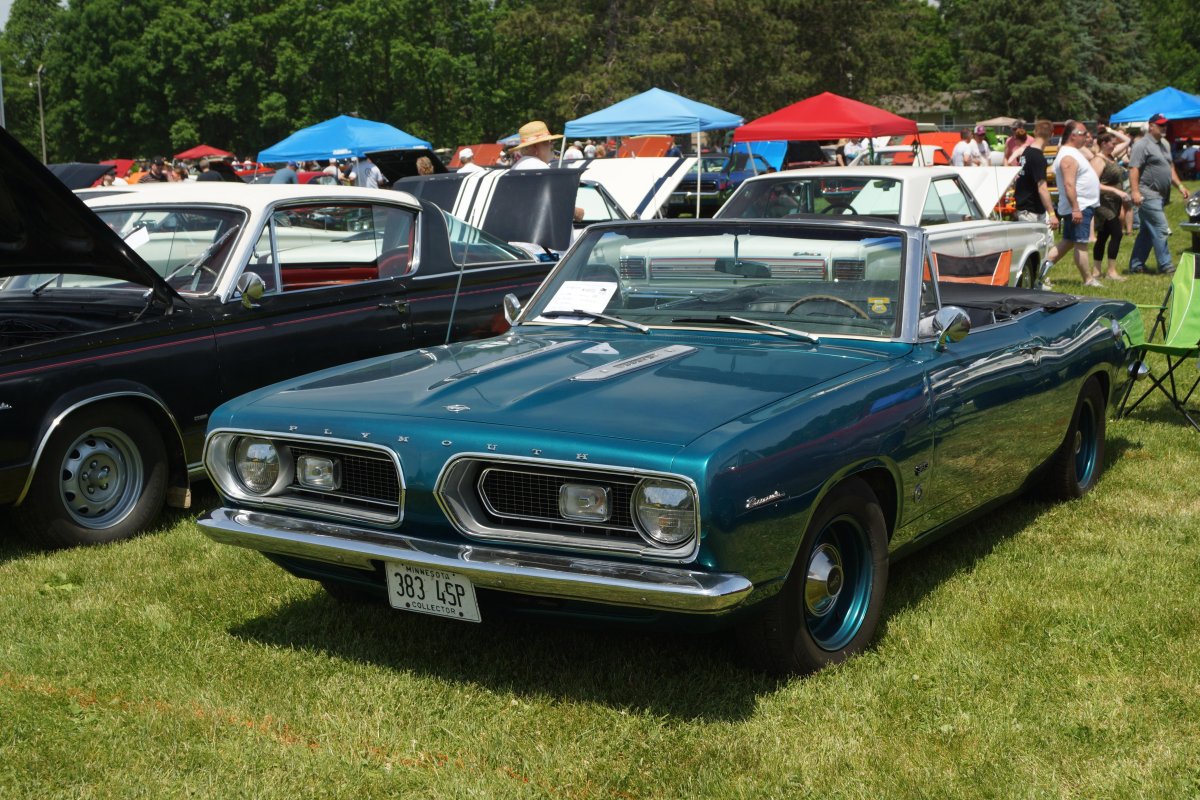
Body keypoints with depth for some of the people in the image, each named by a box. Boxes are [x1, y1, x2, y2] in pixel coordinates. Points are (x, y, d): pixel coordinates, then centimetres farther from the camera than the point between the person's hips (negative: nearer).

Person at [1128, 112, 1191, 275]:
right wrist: (1135, 191, -25)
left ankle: (1136, 265, 17)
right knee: (1160, 229, -12)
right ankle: (1166, 266, -10)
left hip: (1160, 196, 9)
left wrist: (1180, 186, 14)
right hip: (1148, 196, -9)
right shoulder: (1142, 144, -9)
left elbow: (1170, 168, 26)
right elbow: (1133, 169, -17)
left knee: (1147, 231, 11)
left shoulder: (1164, 145, 20)